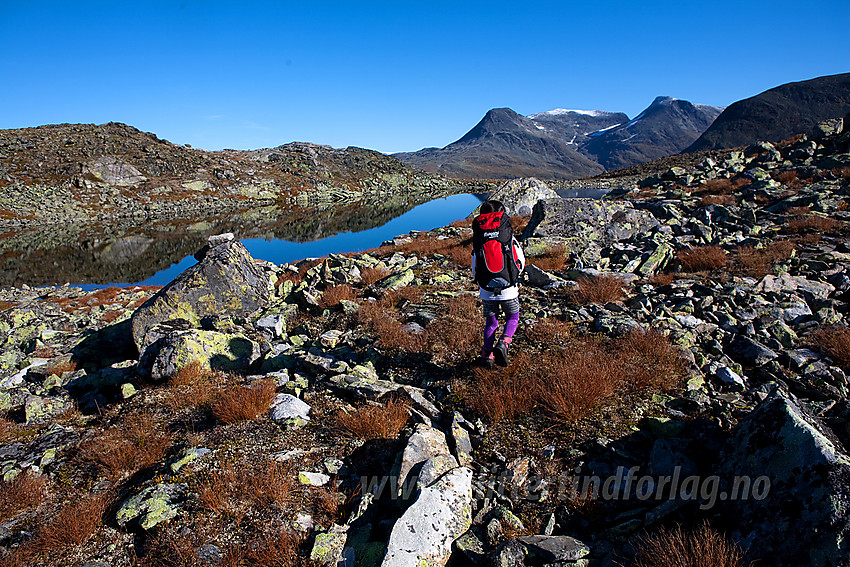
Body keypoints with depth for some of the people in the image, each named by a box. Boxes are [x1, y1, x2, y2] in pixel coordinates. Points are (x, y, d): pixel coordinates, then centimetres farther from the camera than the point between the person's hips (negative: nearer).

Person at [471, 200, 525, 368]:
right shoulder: (509, 237, -4)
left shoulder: (477, 240, 0)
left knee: (491, 322, 20)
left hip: (487, 291, 2)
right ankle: (503, 344, -5)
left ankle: (487, 355, 16)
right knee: (512, 318, 19)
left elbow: (475, 268, 7)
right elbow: (521, 261, 4)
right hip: (508, 289, -2)